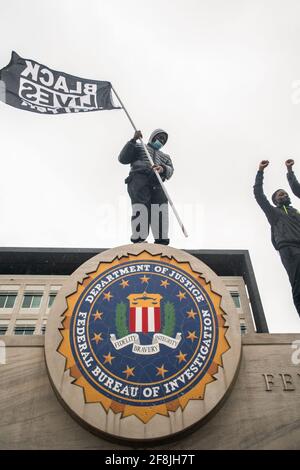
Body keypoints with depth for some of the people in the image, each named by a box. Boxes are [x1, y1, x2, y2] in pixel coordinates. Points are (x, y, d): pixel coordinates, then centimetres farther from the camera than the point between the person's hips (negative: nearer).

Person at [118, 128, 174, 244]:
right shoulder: (139, 147, 30)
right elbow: (123, 159, 14)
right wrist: (133, 140, 7)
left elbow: (170, 171, 16)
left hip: (156, 182, 3)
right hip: (138, 176, -3)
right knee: (141, 206, -27)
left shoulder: (165, 156, 38)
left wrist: (163, 169, -9)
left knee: (161, 204, -24)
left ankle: (161, 239, -27)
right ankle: (138, 239, -35)